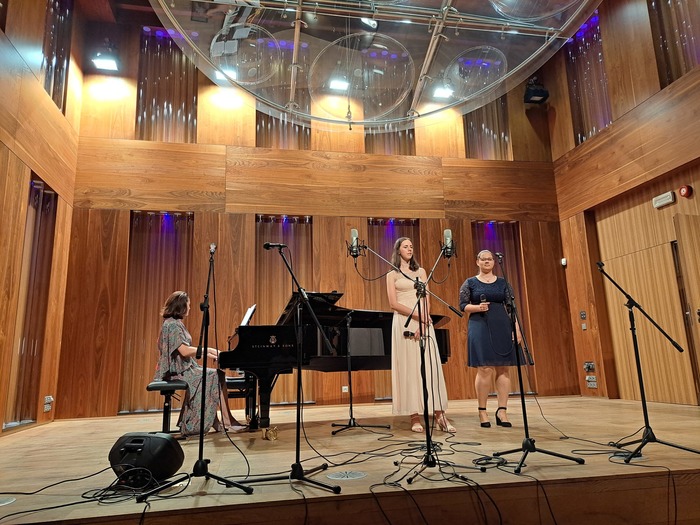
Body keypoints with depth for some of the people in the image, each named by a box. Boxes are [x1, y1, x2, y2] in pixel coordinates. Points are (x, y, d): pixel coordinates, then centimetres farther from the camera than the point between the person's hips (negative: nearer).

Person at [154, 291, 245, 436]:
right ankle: (227, 421, -10)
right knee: (217, 377, -15)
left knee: (218, 376, 1)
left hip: (184, 368, 10)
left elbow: (186, 350, 15)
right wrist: (208, 349, -12)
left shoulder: (175, 323, 17)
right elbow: (184, 351, -23)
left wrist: (207, 353, 5)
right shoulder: (172, 324, -14)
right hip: (178, 371, -10)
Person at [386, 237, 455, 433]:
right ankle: (415, 417, 0)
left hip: (424, 321, 2)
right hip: (404, 322, -2)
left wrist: (423, 323, -9)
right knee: (409, 368, -4)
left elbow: (427, 301, 6)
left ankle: (439, 414, -5)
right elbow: (393, 303, -3)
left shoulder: (421, 272, 15)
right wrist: (417, 316, -13)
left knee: (430, 366, -5)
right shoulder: (392, 274, 8)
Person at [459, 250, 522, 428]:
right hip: (480, 328, -3)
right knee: (485, 370, -7)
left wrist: (517, 329, 0)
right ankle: (482, 411, 4)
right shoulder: (470, 283, 6)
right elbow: (462, 305, 1)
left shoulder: (502, 283, 12)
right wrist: (478, 307, -17)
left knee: (503, 369, 1)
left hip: (503, 328, 3)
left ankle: (502, 411, 8)